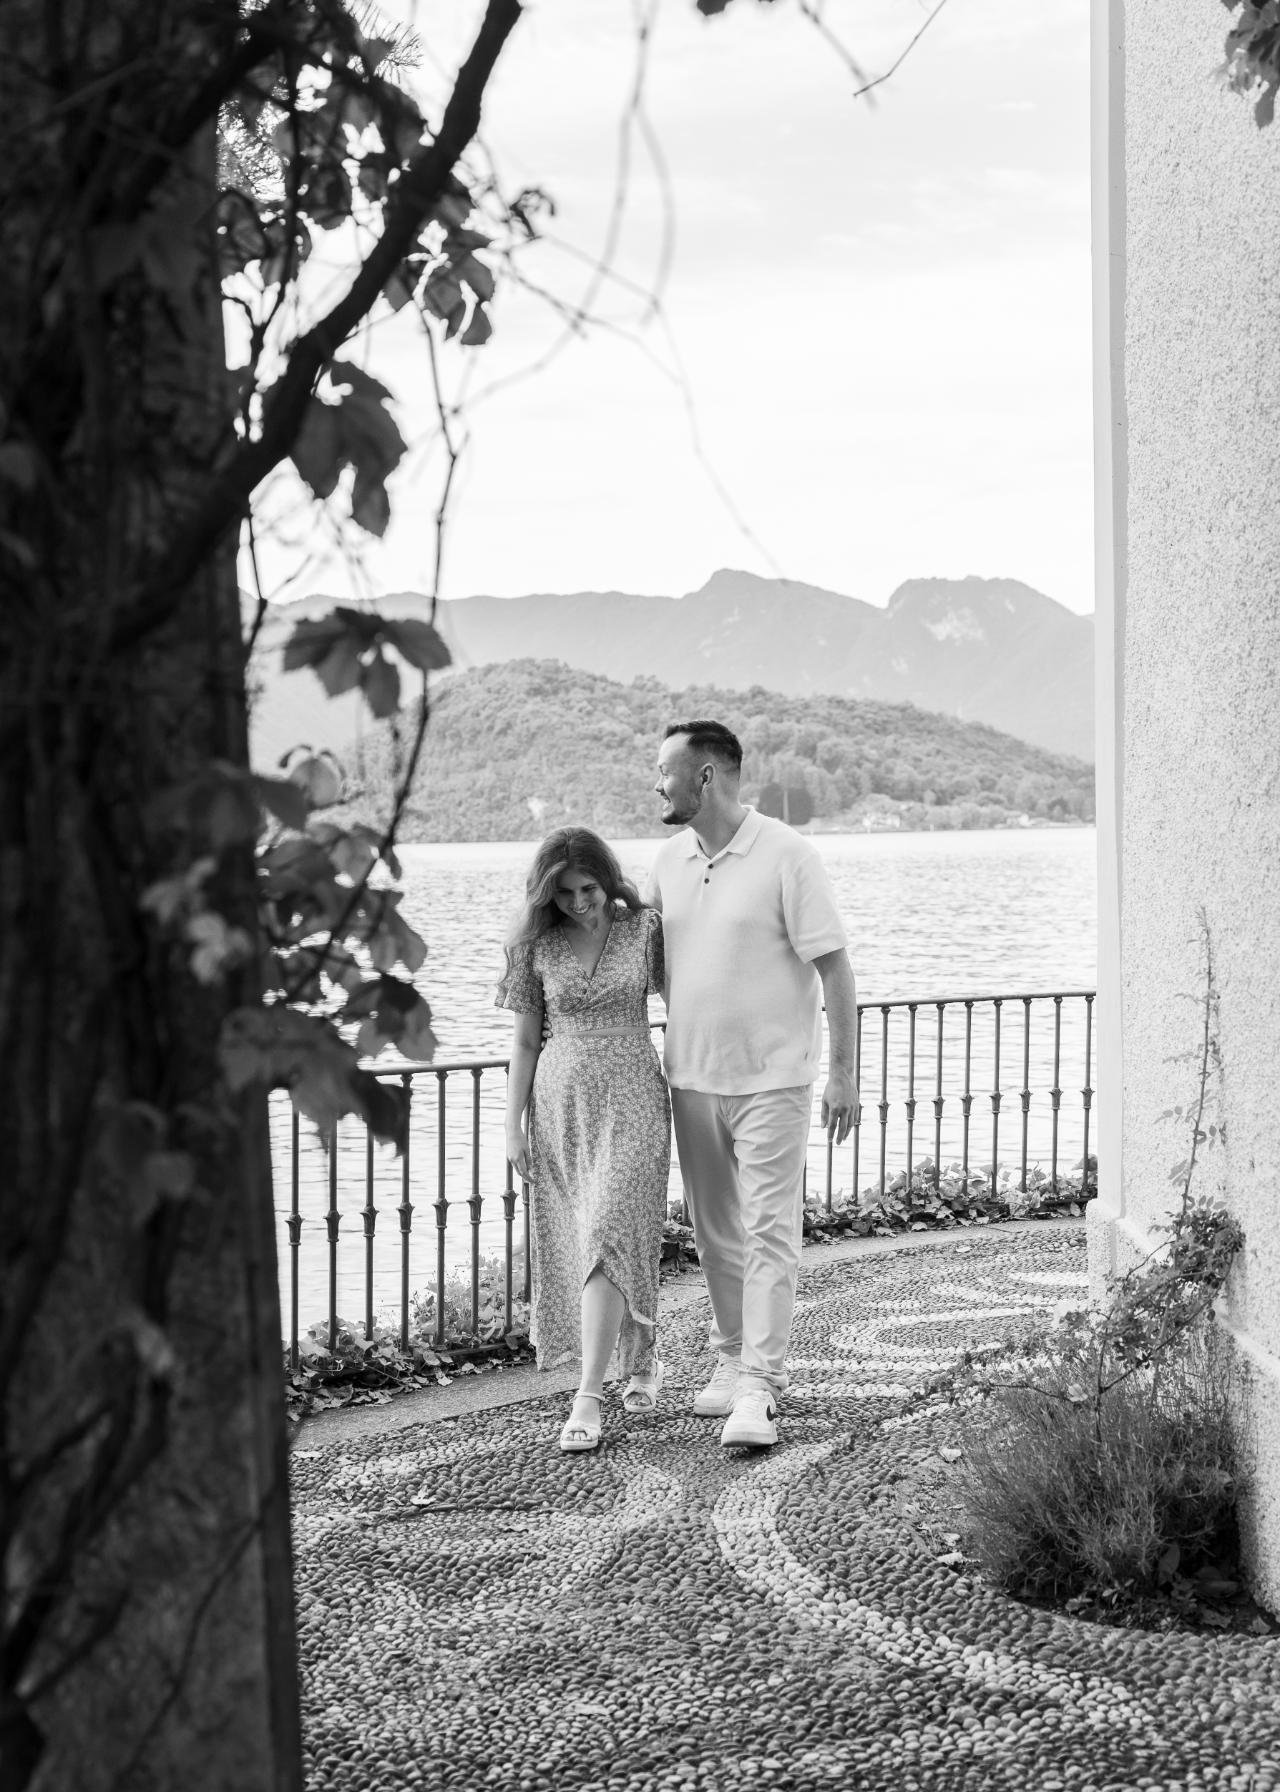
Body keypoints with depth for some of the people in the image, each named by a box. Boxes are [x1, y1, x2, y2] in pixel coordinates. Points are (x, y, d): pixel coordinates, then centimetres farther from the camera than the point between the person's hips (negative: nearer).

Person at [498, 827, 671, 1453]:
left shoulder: (644, 929, -2)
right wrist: (513, 1125, 2)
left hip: (630, 1101, -3)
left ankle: (587, 1398, -13)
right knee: (575, 1243, 7)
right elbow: (525, 1041, 6)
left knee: (609, 1237, -13)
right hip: (560, 1102, 3)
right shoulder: (536, 946, 2)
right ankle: (641, 1361, 29)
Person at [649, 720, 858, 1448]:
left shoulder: (787, 855, -12)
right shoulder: (670, 859, 7)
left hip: (771, 1079, -6)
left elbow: (834, 966, -11)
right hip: (691, 1078, 6)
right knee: (716, 1232, 13)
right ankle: (733, 1359, 26)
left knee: (769, 1233, -6)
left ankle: (759, 1389, -6)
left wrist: (844, 1073, -13)